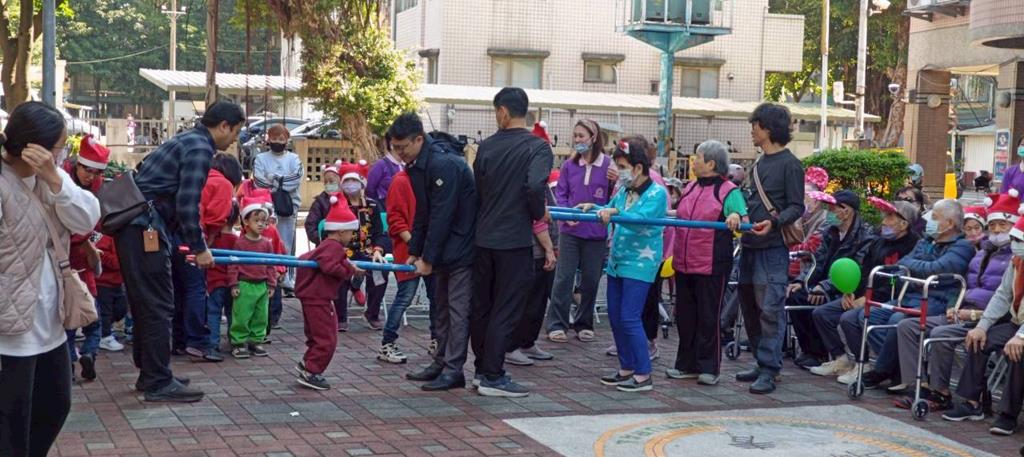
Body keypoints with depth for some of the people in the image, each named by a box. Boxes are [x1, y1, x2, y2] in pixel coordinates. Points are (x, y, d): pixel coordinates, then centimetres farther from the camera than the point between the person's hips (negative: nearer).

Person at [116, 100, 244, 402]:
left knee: (145, 303, 16)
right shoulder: (200, 148, -10)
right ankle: (158, 383, -1)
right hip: (145, 229, -10)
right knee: (158, 306, -5)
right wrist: (199, 249, -8)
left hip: (133, 228, 10)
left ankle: (150, 373, 24)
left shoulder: (187, 141, 20)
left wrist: (192, 243, 28)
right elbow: (187, 204, -17)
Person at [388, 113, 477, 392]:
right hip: (445, 249, 10)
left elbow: (442, 215, -23)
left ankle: (453, 370, -1)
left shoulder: (444, 165, -23)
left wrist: (428, 259, -19)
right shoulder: (416, 167, 8)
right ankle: (441, 363, 22)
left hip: (462, 248, -10)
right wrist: (414, 252, 11)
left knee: (458, 308, -6)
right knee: (442, 306, 14)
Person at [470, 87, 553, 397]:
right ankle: (492, 377, 1)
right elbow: (535, 185, -24)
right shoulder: (537, 147, -9)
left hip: (483, 239, 5)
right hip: (515, 241, -5)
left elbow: (476, 190, 10)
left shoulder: (486, 147, 5)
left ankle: (483, 367, 26)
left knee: (481, 305, 15)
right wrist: (540, 213, -7)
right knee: (506, 309, 0)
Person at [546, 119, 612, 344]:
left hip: (596, 233, -1)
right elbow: (560, 193, 7)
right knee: (563, 277, 1)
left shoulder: (608, 165, -4)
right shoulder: (569, 165, 3)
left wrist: (616, 181, -20)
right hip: (570, 231, 1)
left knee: (591, 280, 10)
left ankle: (584, 324, 24)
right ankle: (557, 325, 7)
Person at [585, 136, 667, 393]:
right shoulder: (624, 191, 9)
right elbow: (609, 211, 23)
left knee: (629, 318, -10)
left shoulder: (656, 193, -11)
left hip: (640, 264, -8)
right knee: (615, 317, 10)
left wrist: (614, 212, -41)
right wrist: (593, 208, 3)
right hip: (617, 261, 8)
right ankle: (627, 368, 22)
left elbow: (641, 219, -27)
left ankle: (643, 375, -2)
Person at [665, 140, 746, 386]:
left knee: (709, 316, 2)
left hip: (711, 266, -7)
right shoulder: (690, 188, 13)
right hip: (684, 264, 7)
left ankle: (709, 368, 11)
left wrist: (736, 217, -32)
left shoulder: (729, 191, -8)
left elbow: (743, 222, -13)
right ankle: (688, 365, 23)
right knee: (685, 314, 12)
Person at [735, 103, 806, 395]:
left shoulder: (789, 164, -7)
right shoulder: (760, 163, 17)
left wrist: (774, 222, -26)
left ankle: (769, 370, -5)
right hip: (750, 245, 9)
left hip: (773, 248, -9)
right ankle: (763, 362, 21)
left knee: (769, 309, -8)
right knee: (749, 307, 12)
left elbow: (796, 207, -12)